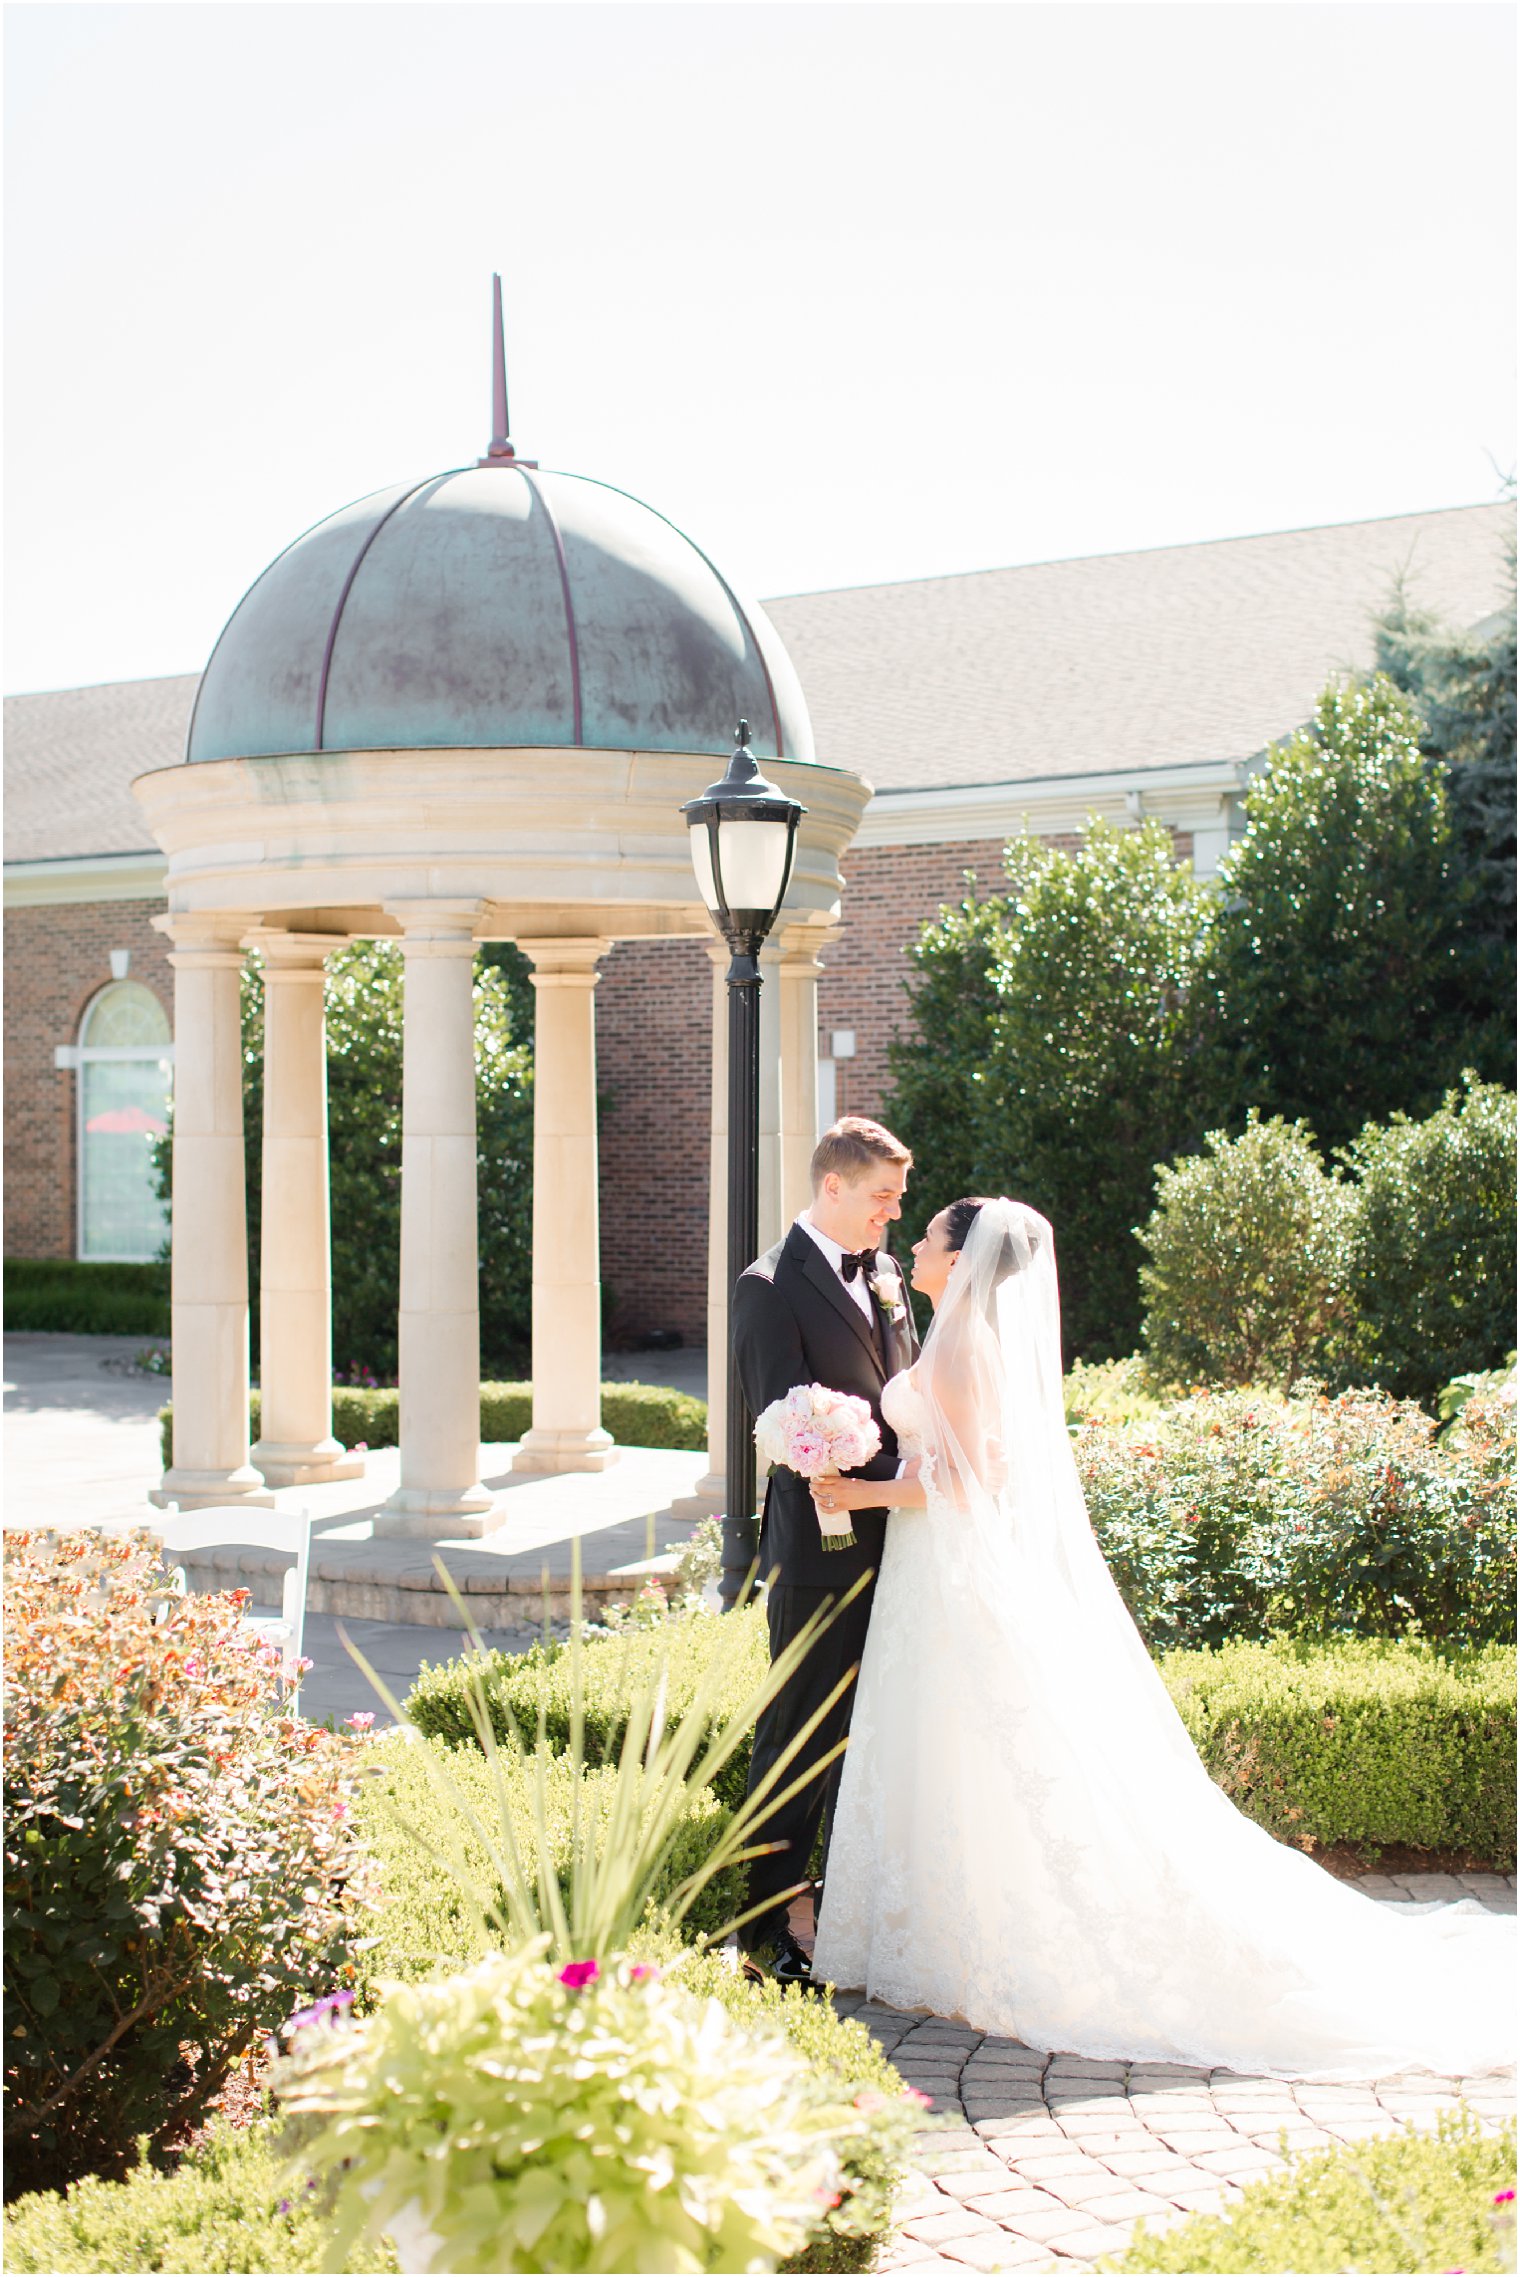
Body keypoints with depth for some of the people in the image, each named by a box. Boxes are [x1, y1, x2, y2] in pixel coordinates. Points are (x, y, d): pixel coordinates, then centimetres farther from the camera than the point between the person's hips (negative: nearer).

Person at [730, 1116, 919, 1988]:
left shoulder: (886, 1272, 12)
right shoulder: (772, 1287, -11)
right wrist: (891, 1486, -20)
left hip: (894, 1542, 7)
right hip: (824, 1550, -7)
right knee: (802, 1741, 1)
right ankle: (766, 1933, 12)